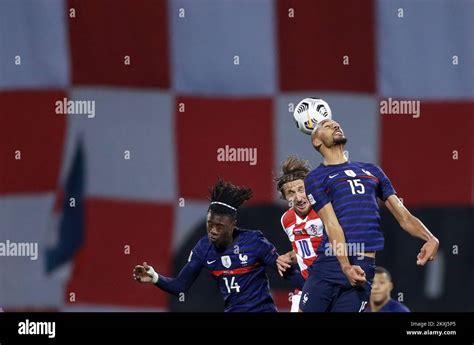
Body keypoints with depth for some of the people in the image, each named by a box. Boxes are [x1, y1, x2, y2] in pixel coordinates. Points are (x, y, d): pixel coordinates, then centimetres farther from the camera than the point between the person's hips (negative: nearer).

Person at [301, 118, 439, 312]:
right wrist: (345, 266, -21)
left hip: (364, 266, 2)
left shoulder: (371, 171, 22)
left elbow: (403, 216, 16)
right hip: (329, 264, -2)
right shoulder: (315, 179, 9)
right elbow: (331, 224, -6)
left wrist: (430, 238, -4)